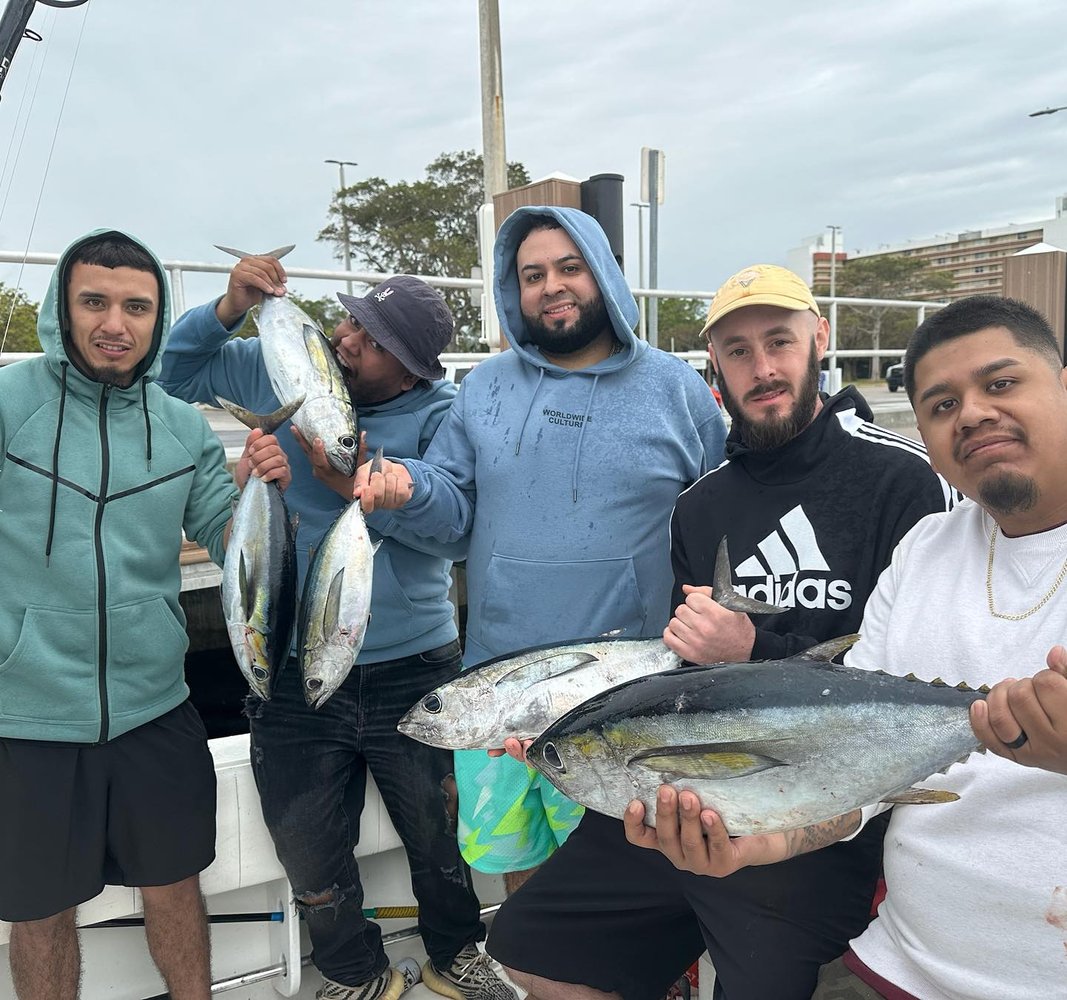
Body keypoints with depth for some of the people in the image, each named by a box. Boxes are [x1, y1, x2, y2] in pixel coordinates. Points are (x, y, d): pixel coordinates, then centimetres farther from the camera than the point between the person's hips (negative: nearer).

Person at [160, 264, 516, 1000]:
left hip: (414, 669, -2)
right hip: (296, 671, 3)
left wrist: (359, 486, -26)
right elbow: (175, 374, 7)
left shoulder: (442, 413, -12)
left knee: (440, 837, 19)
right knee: (311, 857, 18)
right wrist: (228, 310, -8)